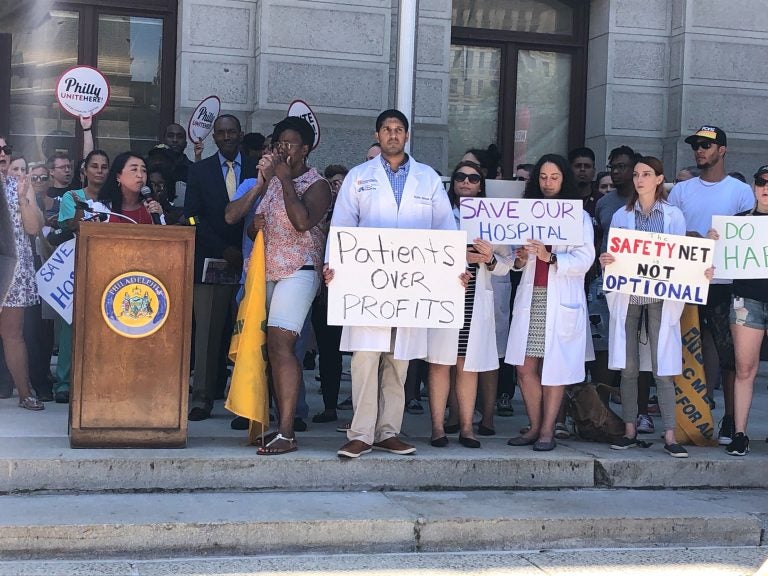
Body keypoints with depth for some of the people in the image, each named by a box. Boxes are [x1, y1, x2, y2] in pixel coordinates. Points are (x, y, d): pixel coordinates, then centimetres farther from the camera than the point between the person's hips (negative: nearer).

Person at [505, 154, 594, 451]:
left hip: (560, 301, -4)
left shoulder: (579, 217, 3)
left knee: (554, 368, -2)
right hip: (530, 298, 4)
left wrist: (550, 257, -22)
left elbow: (585, 259, -9)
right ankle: (535, 427, 11)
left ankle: (547, 431, 4)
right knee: (525, 368, 1)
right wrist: (519, 259, -6)